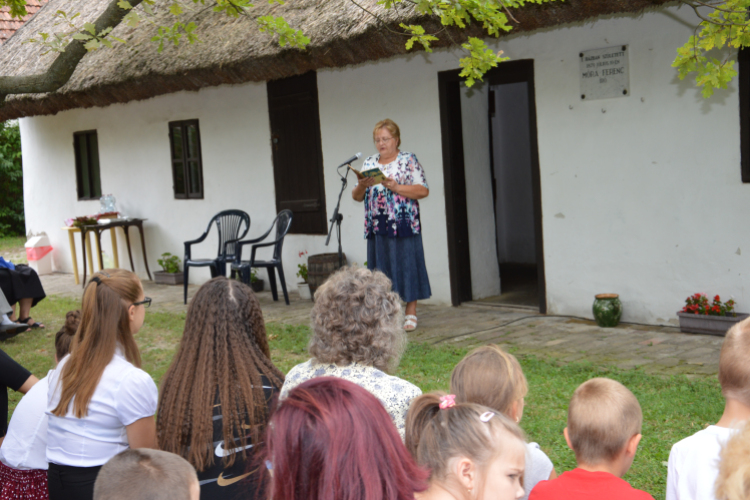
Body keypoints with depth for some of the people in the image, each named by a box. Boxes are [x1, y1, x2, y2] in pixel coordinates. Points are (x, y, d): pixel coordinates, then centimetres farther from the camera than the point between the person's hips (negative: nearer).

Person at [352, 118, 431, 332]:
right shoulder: (369, 163, 14)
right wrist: (362, 185, -9)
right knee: (381, 268, 6)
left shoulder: (409, 160, 1)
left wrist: (396, 187, -16)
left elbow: (423, 190, -7)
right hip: (377, 227, 4)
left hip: (404, 226, -4)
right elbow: (356, 196, 13)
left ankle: (410, 314, 4)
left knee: (407, 265, -3)